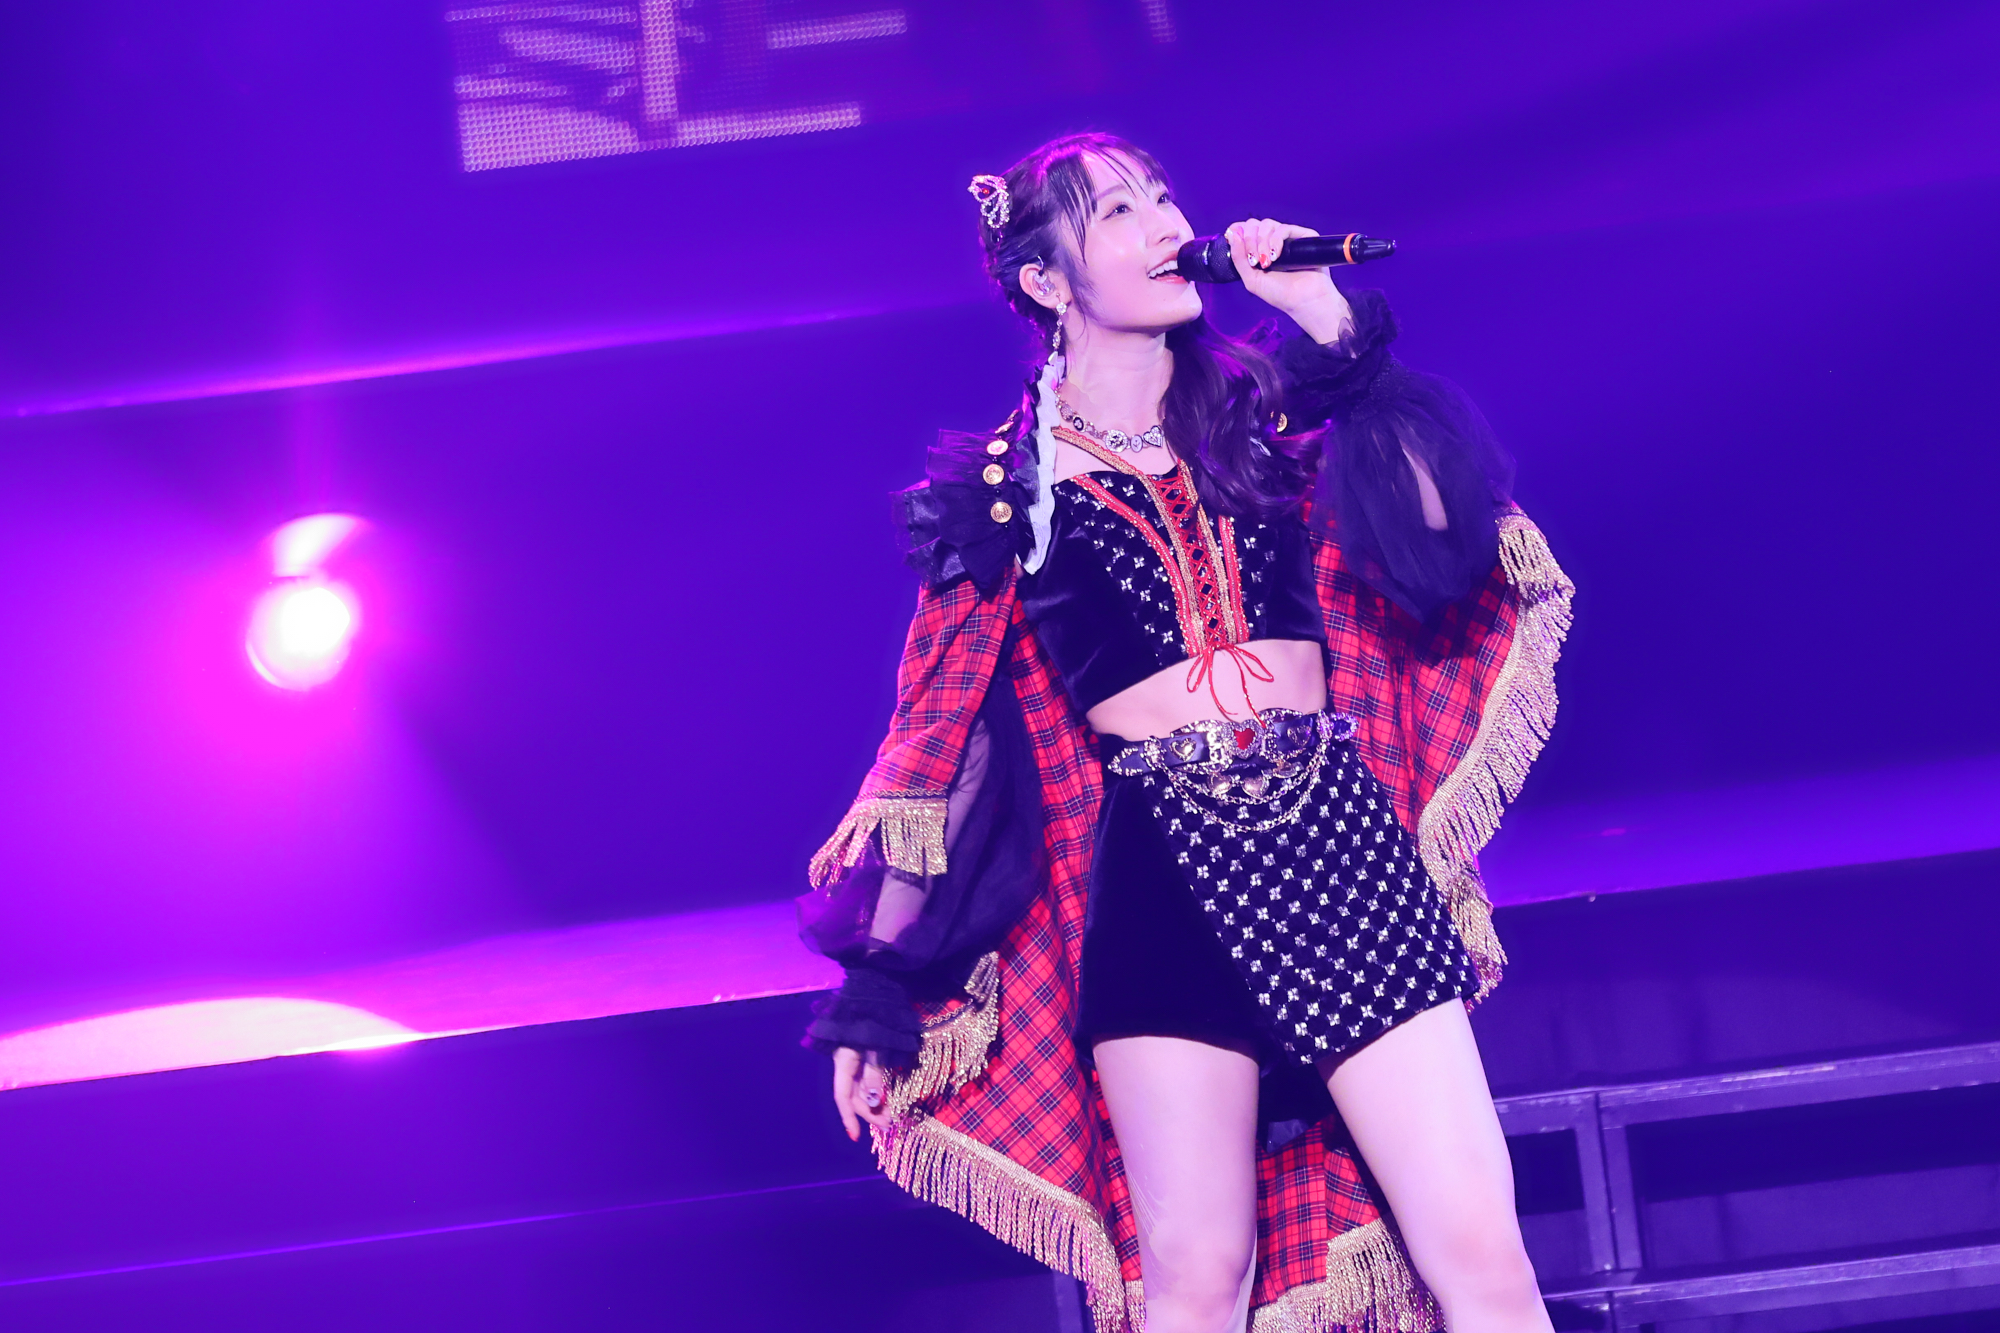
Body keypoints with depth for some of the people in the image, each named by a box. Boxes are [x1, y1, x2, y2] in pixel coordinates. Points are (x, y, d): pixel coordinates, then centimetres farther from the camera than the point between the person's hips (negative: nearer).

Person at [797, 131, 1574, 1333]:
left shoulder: (1261, 410, 13)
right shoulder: (1005, 490, 8)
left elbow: (1434, 509, -3)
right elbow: (935, 745, 10)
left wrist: (1322, 312, -7)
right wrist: (880, 1000, 8)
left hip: (1341, 843, 2)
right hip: (1160, 874, -2)